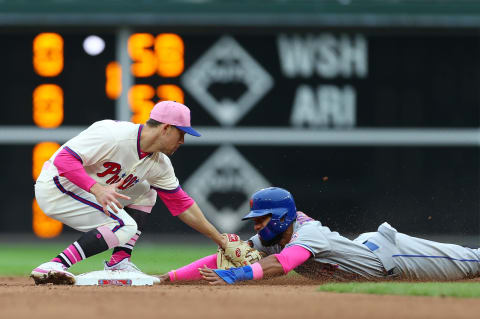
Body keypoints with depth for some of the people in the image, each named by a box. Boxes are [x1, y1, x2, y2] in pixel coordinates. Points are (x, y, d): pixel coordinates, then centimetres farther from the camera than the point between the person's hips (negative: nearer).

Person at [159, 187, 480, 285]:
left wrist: (231, 276, -69)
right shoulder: (268, 240, -14)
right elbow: (224, 257, -18)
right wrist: (171, 276, -28)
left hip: (389, 254, -7)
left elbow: (279, 264, -57)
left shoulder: (309, 235, -38)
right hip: (367, 244, 7)